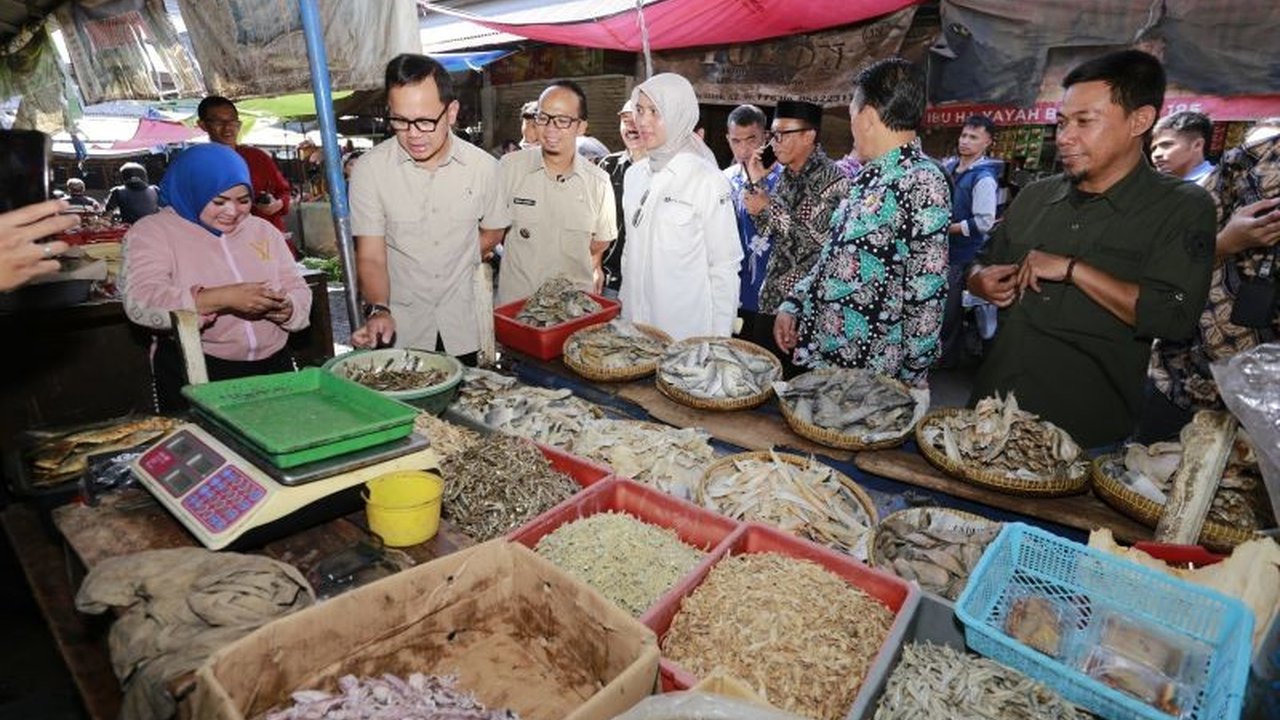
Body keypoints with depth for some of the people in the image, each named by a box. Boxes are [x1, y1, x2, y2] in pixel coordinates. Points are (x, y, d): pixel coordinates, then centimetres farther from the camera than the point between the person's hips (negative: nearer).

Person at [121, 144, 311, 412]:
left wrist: (286, 309, -12)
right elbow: (140, 302, -13)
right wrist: (222, 299, -25)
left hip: (273, 365, 3)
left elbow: (299, 290, 12)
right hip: (194, 371, -3)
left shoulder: (263, 230, 13)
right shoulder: (153, 231, 2)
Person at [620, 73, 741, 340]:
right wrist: (621, 304, 12)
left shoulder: (707, 180, -11)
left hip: (687, 330, -5)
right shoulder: (634, 174, 7)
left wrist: (719, 343, -11)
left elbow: (724, 268, -10)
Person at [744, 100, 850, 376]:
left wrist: (769, 210, -15)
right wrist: (757, 183, 1)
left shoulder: (833, 180, -12)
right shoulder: (786, 176, 10)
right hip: (773, 298, 7)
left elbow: (820, 240, -18)